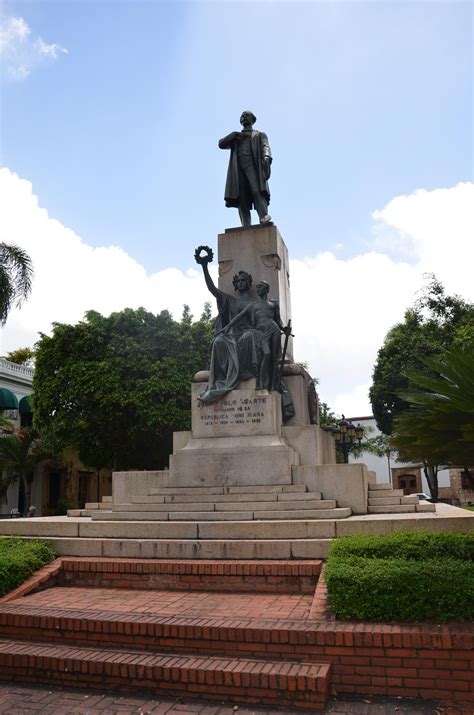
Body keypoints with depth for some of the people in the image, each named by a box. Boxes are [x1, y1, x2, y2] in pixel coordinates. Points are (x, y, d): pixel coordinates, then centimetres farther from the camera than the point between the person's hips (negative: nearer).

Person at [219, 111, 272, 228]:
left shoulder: (260, 135, 23)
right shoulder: (235, 137, 34)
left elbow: (265, 147, 3)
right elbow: (221, 144, 19)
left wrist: (266, 157, -20)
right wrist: (235, 134, 6)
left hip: (253, 165, -2)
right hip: (238, 168, 2)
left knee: (257, 190, -25)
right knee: (241, 196, -13)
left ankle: (264, 216, -39)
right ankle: (246, 227, -24)